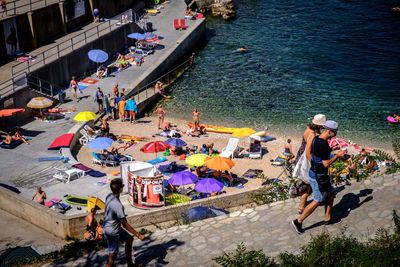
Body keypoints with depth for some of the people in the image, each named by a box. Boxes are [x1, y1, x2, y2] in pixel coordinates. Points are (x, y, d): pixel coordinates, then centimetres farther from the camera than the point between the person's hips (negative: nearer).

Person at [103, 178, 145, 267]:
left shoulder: (109, 196, -8)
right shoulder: (117, 205, -34)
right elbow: (125, 224, -29)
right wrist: (138, 235, -24)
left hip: (115, 227, 9)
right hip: (112, 232, -9)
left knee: (129, 239, 23)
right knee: (113, 255, 2)